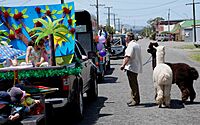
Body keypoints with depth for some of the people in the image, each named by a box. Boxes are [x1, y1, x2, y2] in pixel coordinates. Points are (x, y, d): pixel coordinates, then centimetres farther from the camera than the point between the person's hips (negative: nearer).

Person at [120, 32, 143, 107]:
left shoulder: (131, 45, -16)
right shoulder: (137, 45, 17)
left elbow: (128, 57, -25)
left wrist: (123, 65, -26)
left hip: (132, 67, -11)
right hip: (136, 67, 11)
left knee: (133, 84, -6)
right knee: (134, 84, 17)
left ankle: (135, 100, -3)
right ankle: (134, 99, 24)